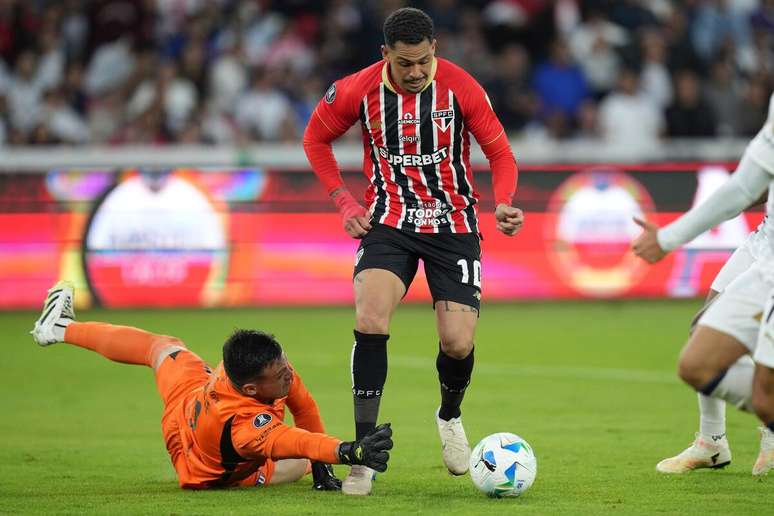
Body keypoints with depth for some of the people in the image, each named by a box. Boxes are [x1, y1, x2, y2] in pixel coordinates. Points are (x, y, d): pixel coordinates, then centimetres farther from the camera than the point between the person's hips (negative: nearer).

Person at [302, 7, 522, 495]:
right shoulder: (356, 91, -10)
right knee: (370, 321, -22)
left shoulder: (461, 88, -13)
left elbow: (500, 152, -4)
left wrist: (504, 203, -22)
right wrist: (345, 202, 0)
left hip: (453, 223, 0)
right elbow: (316, 137, 8)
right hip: (389, 221, 0)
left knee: (458, 342, -8)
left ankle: (450, 416, 29)